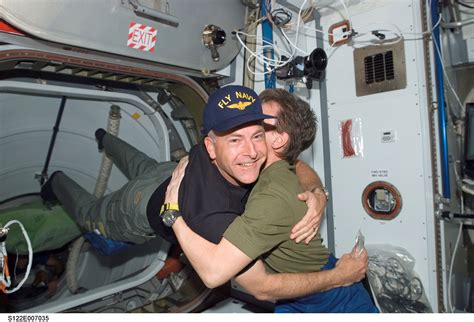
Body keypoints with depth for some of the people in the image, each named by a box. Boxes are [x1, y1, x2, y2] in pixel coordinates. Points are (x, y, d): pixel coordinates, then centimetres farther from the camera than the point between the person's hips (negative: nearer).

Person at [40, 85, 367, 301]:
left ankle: (104, 138, 69)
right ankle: (58, 182, 59)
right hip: (146, 210, -5)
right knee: (91, 215, 30)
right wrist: (338, 276, -38)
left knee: (144, 168, 41)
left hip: (173, 172, 5)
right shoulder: (212, 216, -52)